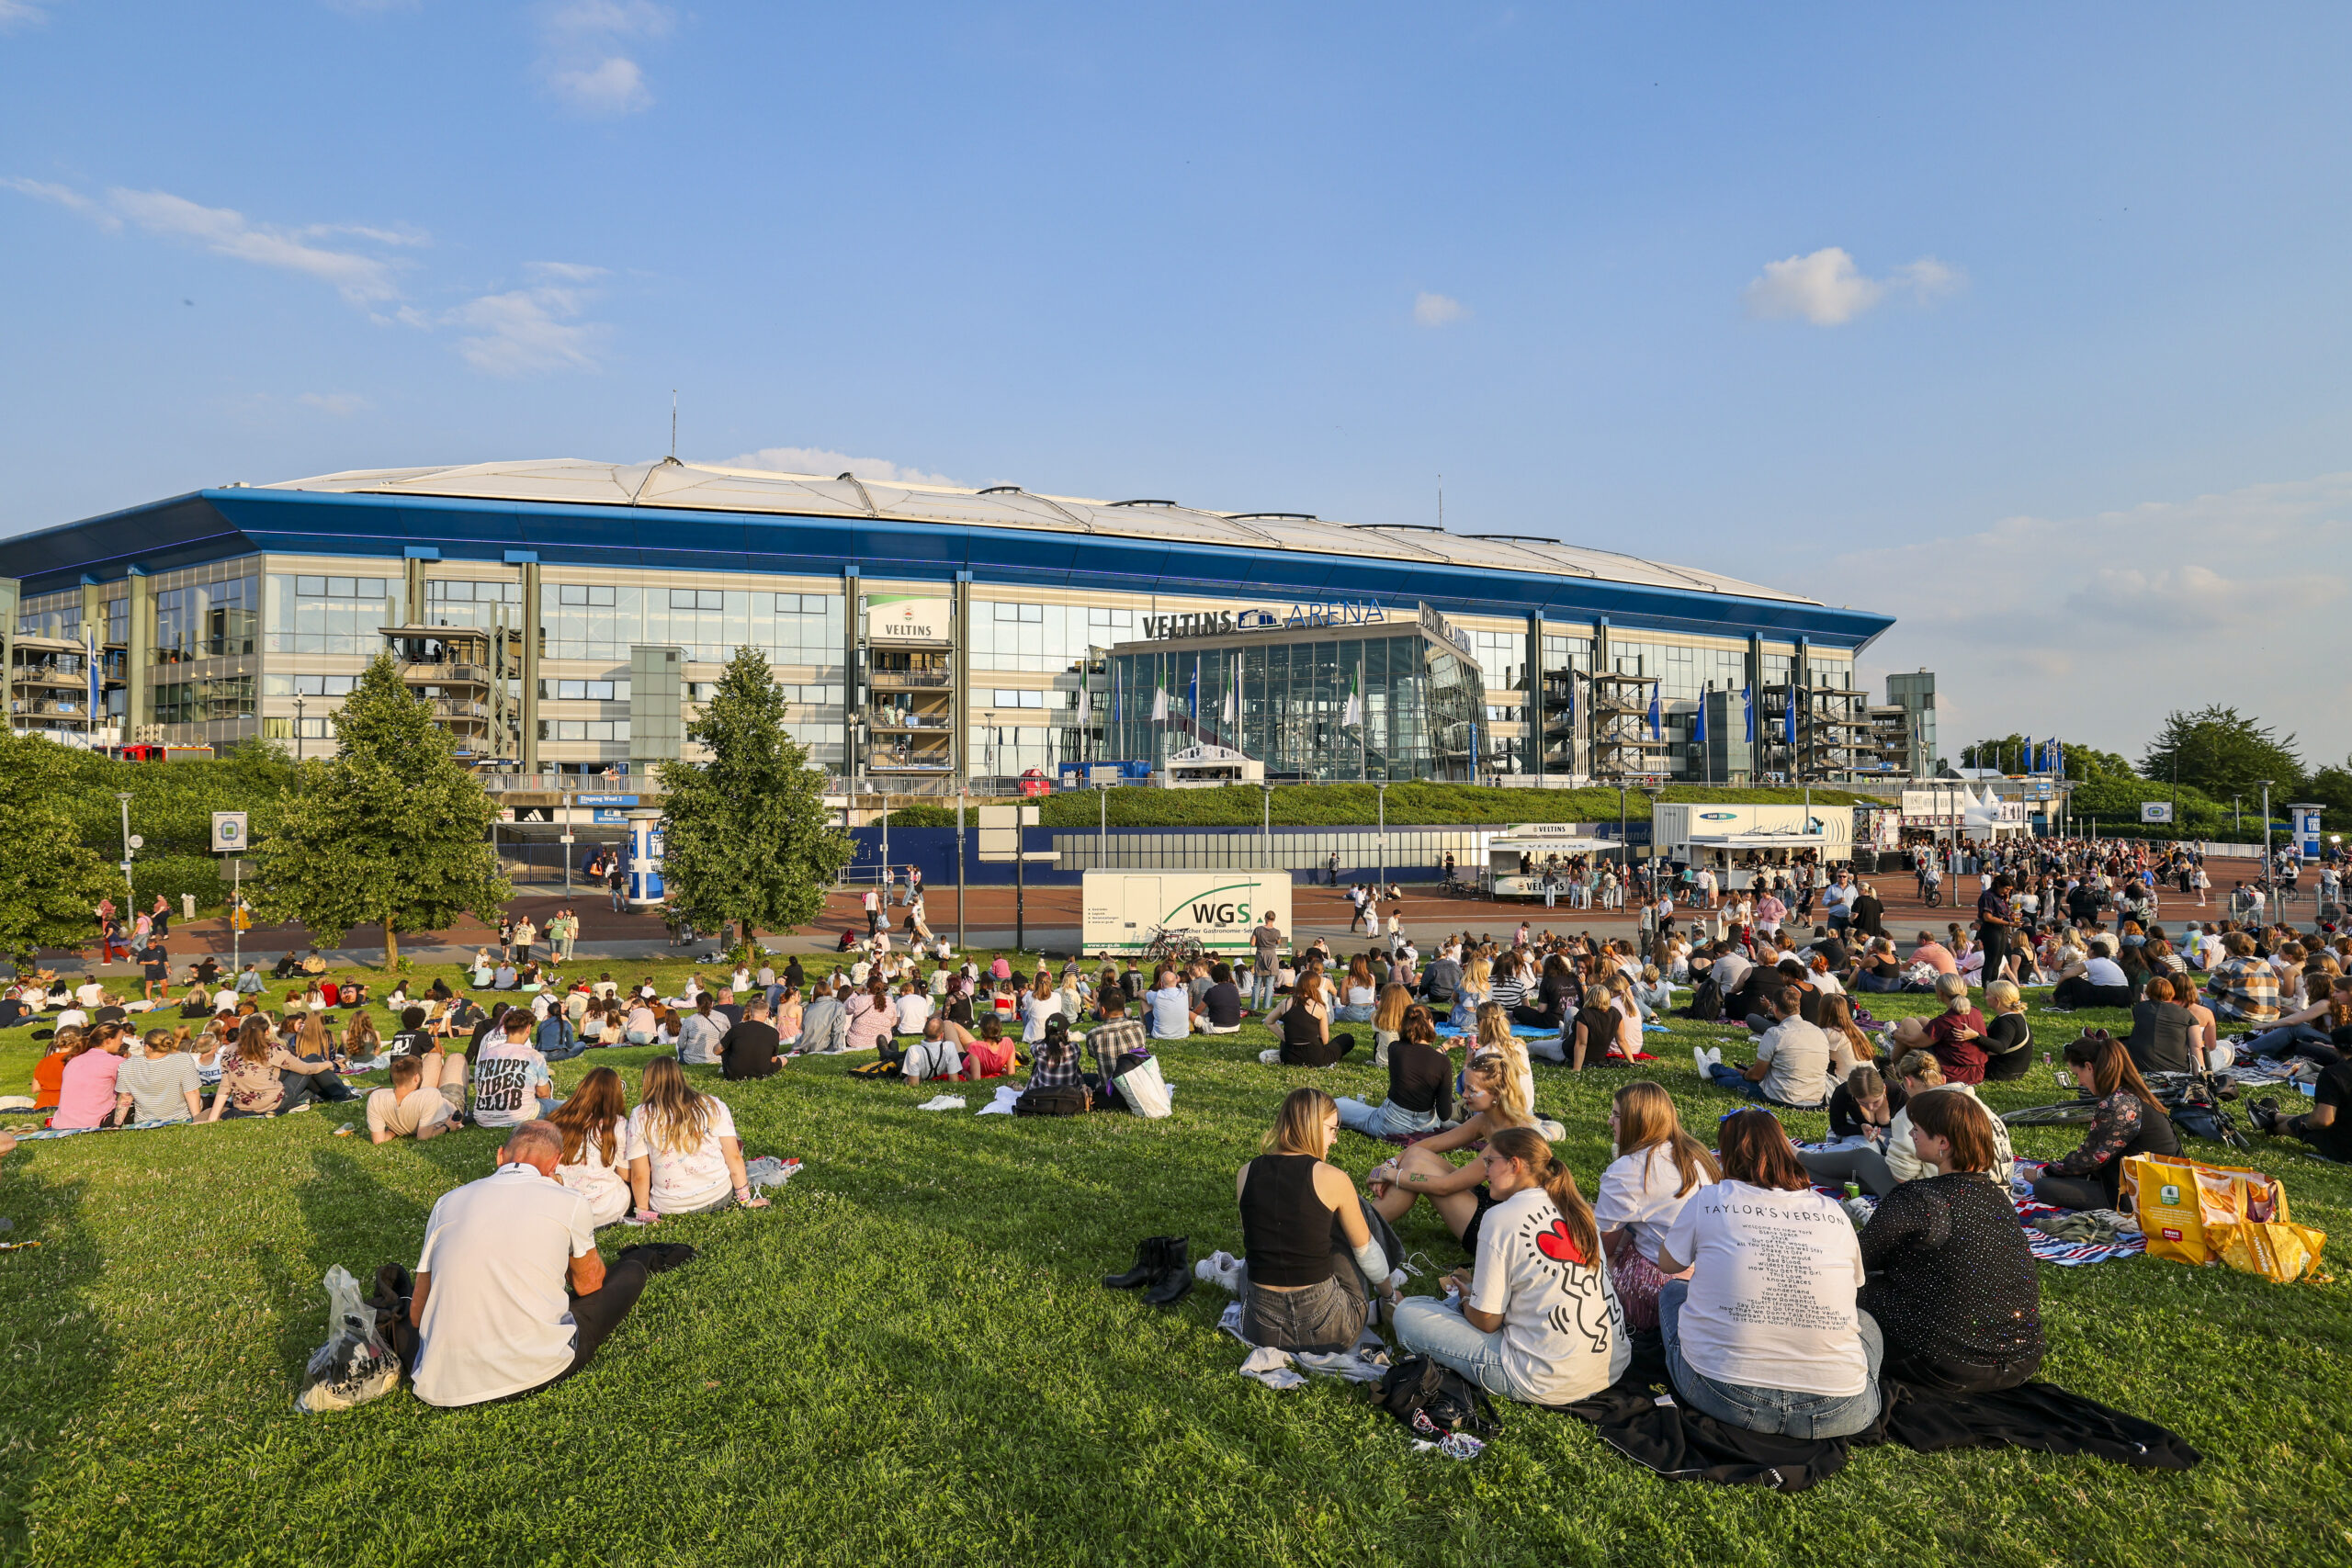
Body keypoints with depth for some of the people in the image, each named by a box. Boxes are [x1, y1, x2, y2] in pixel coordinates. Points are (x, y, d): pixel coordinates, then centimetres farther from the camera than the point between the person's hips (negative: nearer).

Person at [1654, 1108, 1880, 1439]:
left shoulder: (1708, 1202, -1)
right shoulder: (1834, 1214, 4)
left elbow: (1667, 1264, 16)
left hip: (1725, 1399, -2)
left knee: (1672, 1291, 29)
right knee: (1866, 1321, 34)